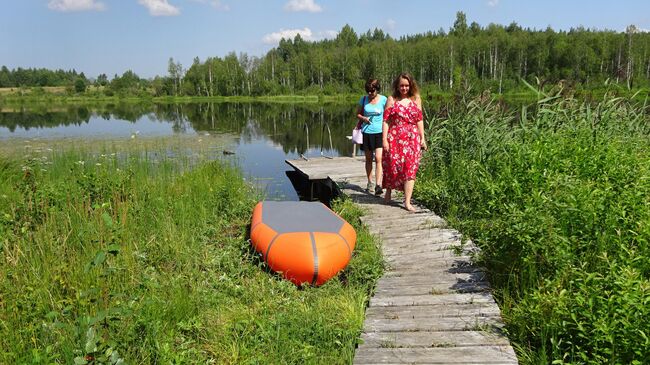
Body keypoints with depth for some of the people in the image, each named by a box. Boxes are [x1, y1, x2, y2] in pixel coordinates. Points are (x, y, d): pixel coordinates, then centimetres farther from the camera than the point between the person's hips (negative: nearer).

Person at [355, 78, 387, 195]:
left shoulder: (383, 100, -3)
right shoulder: (363, 99, 3)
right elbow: (358, 114, 12)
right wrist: (363, 118, -10)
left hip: (379, 132, -2)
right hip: (366, 132, 3)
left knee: (378, 158, -13)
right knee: (368, 159, 11)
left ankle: (378, 185, -15)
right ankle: (370, 183, 23)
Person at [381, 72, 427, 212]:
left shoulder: (416, 100, 9)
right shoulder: (392, 100, 2)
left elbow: (419, 120, 11)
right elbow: (386, 120, -1)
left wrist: (422, 138, 6)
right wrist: (384, 139, -8)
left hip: (412, 139, 1)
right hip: (395, 138, -1)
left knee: (410, 168, -4)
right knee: (392, 166, 7)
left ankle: (407, 202, -3)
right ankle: (388, 192, 34)